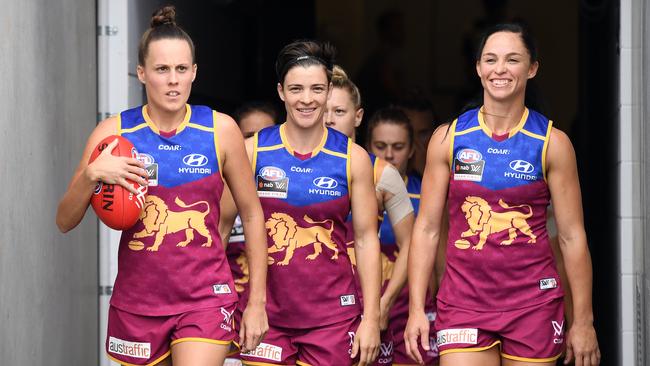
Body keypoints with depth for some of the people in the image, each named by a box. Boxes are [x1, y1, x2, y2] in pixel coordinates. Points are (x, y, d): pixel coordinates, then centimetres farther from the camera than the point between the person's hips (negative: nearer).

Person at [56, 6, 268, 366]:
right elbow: (64, 221, -1)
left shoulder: (220, 130, -2)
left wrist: (256, 301, 3)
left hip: (205, 297, -2)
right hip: (137, 299, 2)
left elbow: (252, 215, 6)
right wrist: (91, 175, -19)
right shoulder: (114, 132, -2)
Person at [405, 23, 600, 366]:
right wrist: (416, 309, -2)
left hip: (533, 301, 0)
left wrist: (583, 321, -2)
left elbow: (572, 236, 1)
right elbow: (427, 228, 5)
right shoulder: (448, 138, 3)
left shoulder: (552, 142, 1)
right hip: (464, 298, 0)